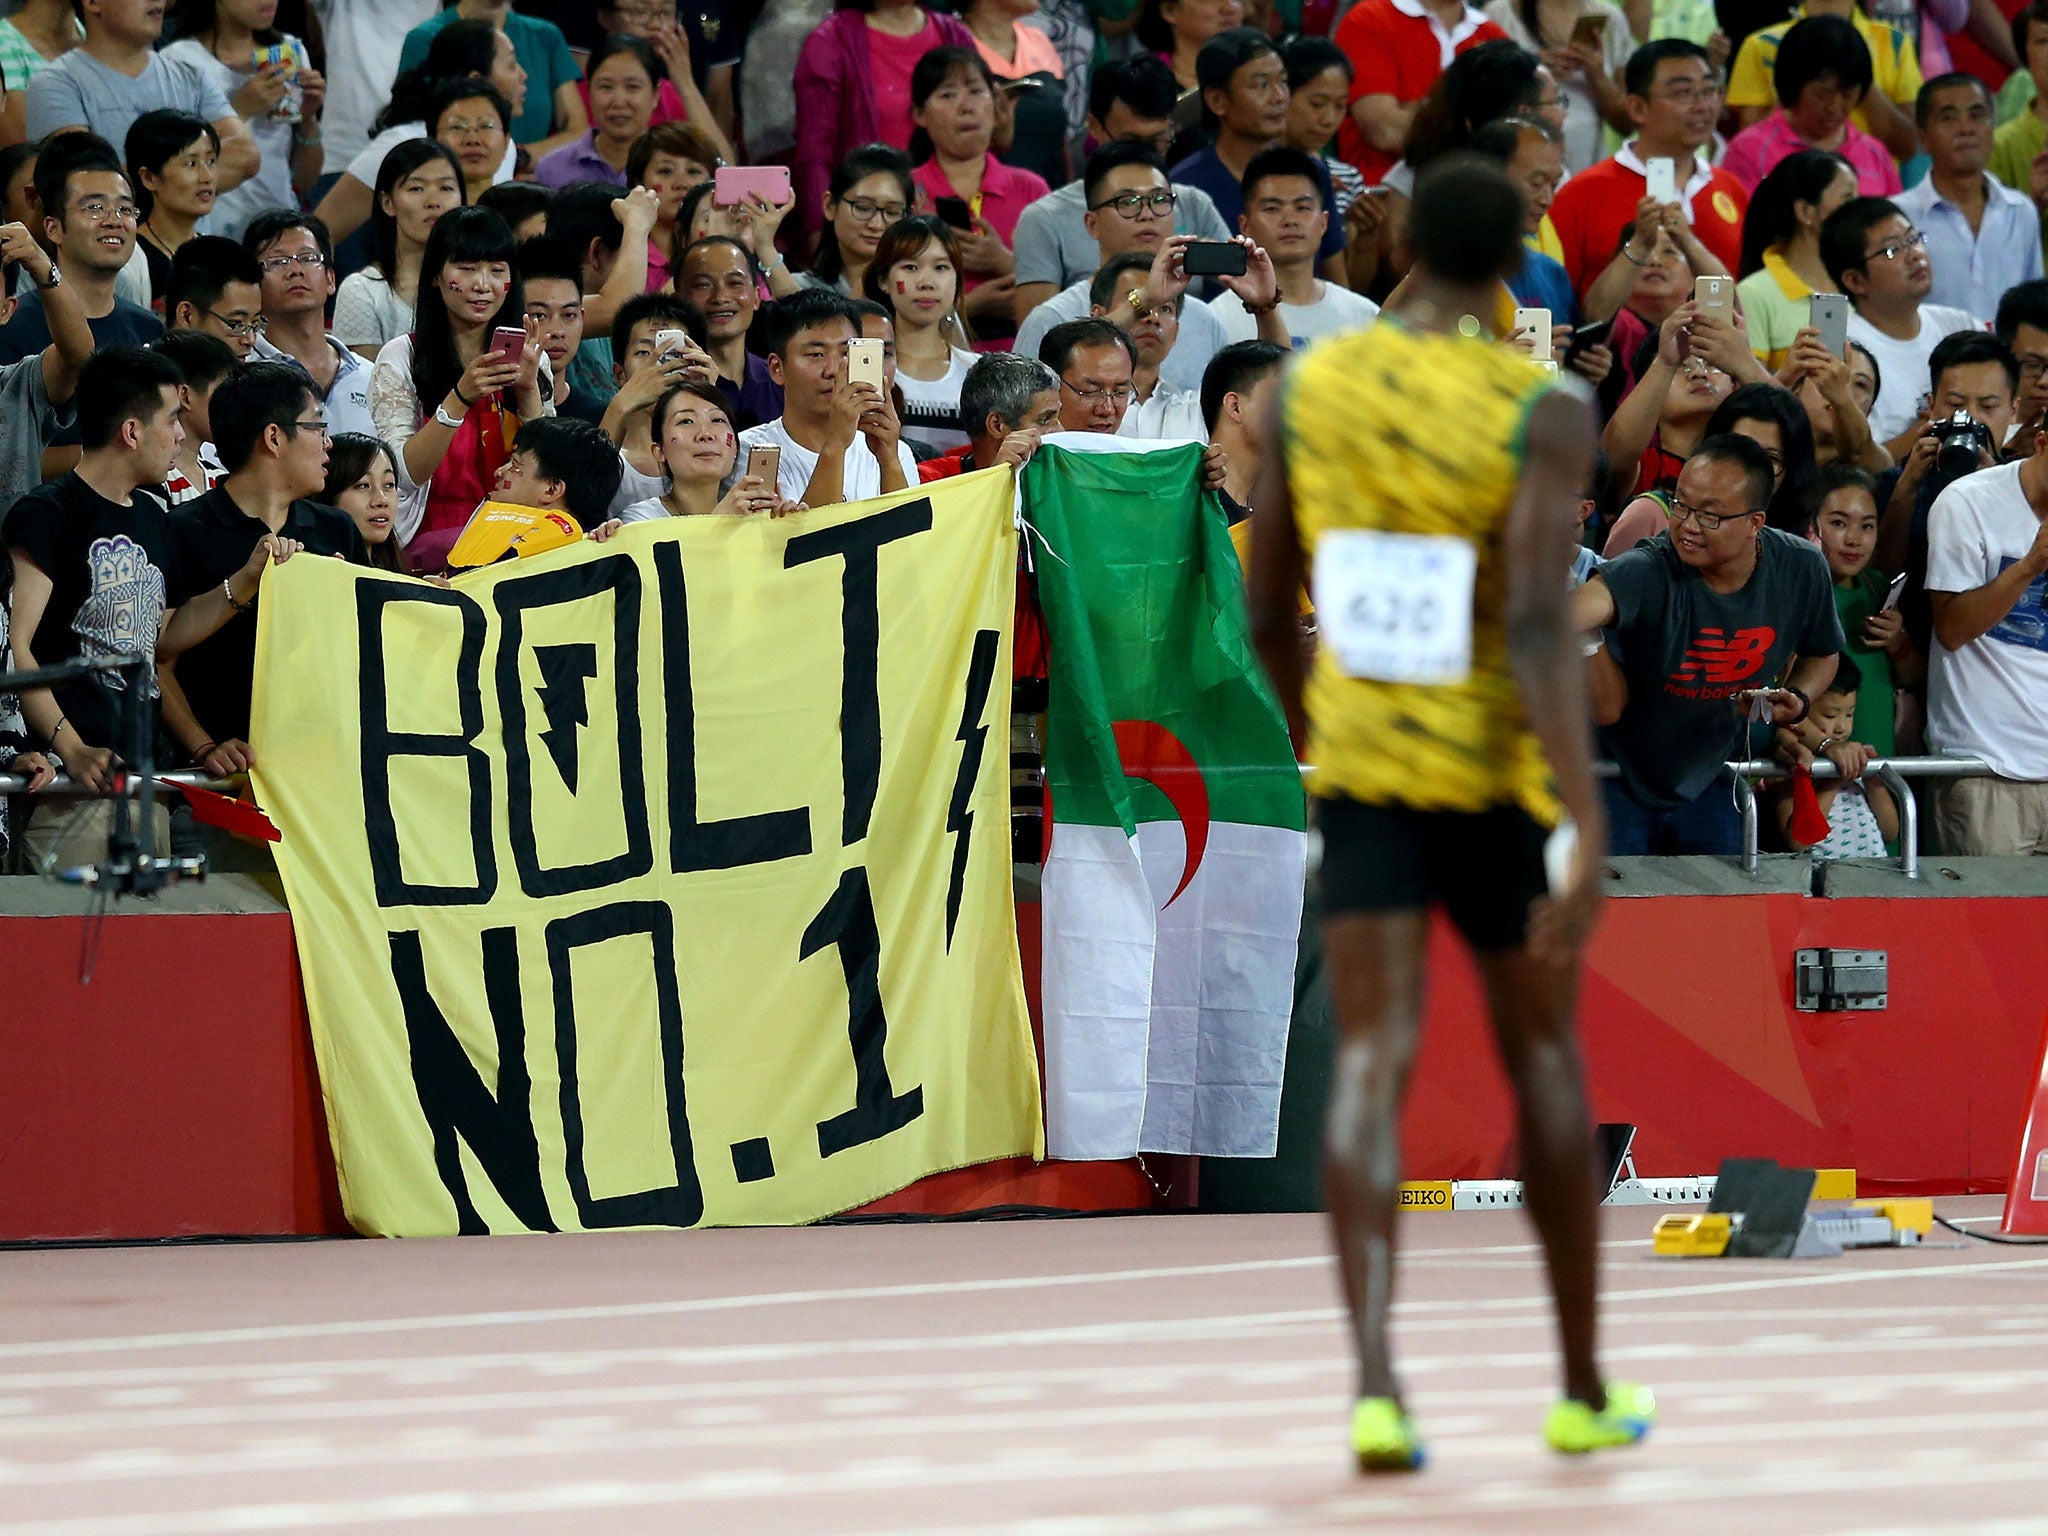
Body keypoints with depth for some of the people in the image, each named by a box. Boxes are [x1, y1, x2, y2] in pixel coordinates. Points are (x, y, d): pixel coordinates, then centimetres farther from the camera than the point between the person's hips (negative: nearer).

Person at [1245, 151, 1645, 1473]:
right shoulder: (1542, 413, -14)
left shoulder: (1306, 389, -1)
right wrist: (1589, 837, -27)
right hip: (1501, 770, -2)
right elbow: (1541, 627, -25)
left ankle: (1376, 1380, -24)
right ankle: (1584, 1389, 26)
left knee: (1376, 1060, -4)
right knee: (1542, 1053, 15)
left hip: (1362, 758, 2)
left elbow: (1265, 606, 7)